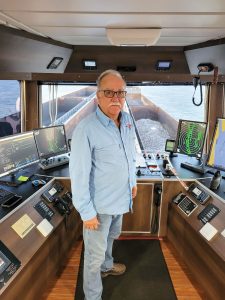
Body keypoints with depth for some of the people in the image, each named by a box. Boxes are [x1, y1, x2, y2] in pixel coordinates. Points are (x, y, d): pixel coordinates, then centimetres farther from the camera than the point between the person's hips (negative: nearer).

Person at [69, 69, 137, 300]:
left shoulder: (127, 120, -4)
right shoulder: (86, 129, -27)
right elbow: (79, 175, -23)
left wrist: (133, 181, 17)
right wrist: (87, 212, -19)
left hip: (121, 198, 8)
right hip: (100, 204, -7)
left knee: (112, 236, 31)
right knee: (95, 253, 11)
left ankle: (106, 266, 59)